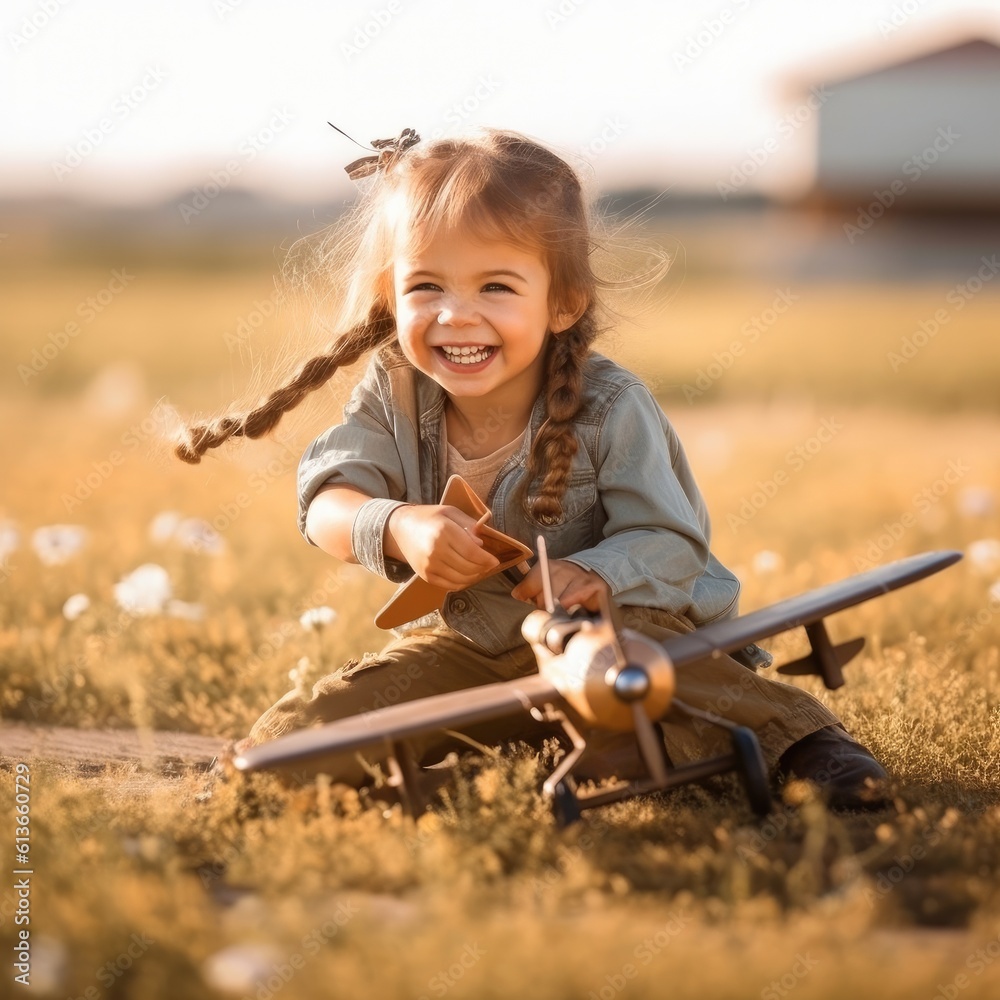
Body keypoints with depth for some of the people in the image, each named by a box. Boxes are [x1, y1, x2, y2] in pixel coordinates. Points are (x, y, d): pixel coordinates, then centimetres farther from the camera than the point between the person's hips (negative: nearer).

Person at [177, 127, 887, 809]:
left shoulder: (609, 407, -22)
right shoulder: (396, 395, -11)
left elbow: (673, 547, -20)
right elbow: (328, 503, -16)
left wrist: (595, 572, -43)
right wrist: (395, 527, -40)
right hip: (468, 641, 4)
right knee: (302, 737, -11)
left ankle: (792, 735, -15)